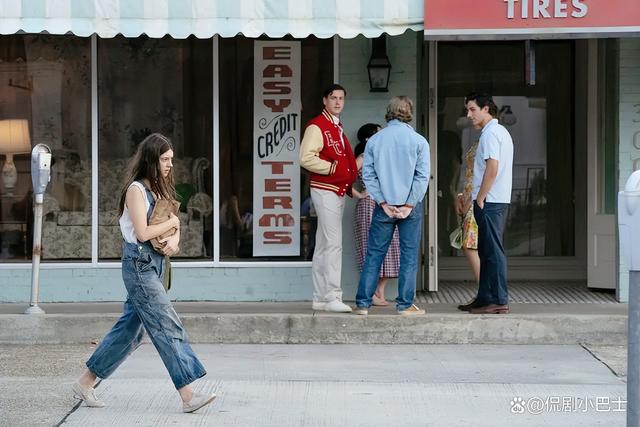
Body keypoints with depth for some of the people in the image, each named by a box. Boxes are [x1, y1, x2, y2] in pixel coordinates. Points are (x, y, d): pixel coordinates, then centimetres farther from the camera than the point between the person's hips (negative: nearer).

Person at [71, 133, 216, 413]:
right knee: (168, 327, -11)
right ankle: (188, 396, -11)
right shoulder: (136, 189, -12)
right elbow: (142, 233, -19)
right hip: (139, 264, -9)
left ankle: (85, 383, 21)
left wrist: (174, 239, -7)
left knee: (130, 328, 12)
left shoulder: (158, 189, 15)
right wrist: (171, 222, -6)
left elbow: (173, 224, 14)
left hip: (154, 264, 9)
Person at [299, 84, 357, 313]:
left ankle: (320, 298, 13)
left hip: (339, 190, 9)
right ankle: (332, 297, -12)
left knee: (324, 246, 10)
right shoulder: (317, 126, -10)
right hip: (325, 190, -9)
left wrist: (350, 175, 15)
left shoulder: (338, 128, 19)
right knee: (334, 244, -13)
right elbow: (306, 158, -21)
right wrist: (333, 168, -19)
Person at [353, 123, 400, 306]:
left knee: (387, 250, 4)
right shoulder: (363, 158, -7)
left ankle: (380, 293, 8)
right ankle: (370, 294, -4)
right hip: (369, 207, -8)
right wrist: (358, 195, -12)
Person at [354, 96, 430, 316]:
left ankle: (362, 303, 7)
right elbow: (422, 176, -9)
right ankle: (405, 304, 6)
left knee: (374, 254, 7)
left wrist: (383, 203, -3)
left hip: (384, 206, 2)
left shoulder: (374, 140, 1)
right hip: (410, 205, -2)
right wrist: (409, 205, -7)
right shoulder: (418, 141, -4)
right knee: (409, 255, 5)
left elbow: (368, 174, -3)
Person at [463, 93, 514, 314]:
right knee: (487, 251, 13)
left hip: (489, 202, -10)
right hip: (499, 200, 10)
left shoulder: (490, 133, -12)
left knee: (493, 251, -8)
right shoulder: (501, 131, 19)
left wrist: (480, 198, -16)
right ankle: (485, 298, 18)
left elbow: (492, 168, -22)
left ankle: (499, 301, -6)